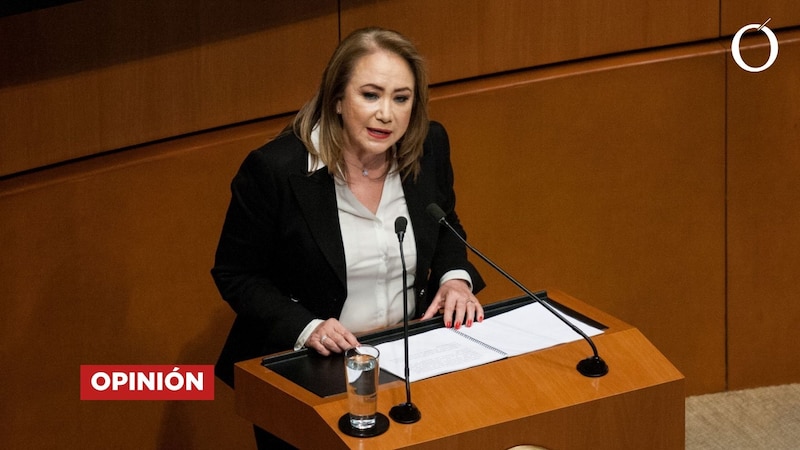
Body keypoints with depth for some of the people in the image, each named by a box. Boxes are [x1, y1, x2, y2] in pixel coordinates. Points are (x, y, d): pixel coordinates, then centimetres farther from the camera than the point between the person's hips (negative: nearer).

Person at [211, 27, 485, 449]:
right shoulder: (275, 169, -16)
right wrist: (305, 329, -20)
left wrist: (455, 277, -3)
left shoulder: (428, 147, -2)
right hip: (303, 367, -3)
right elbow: (236, 276, -6)